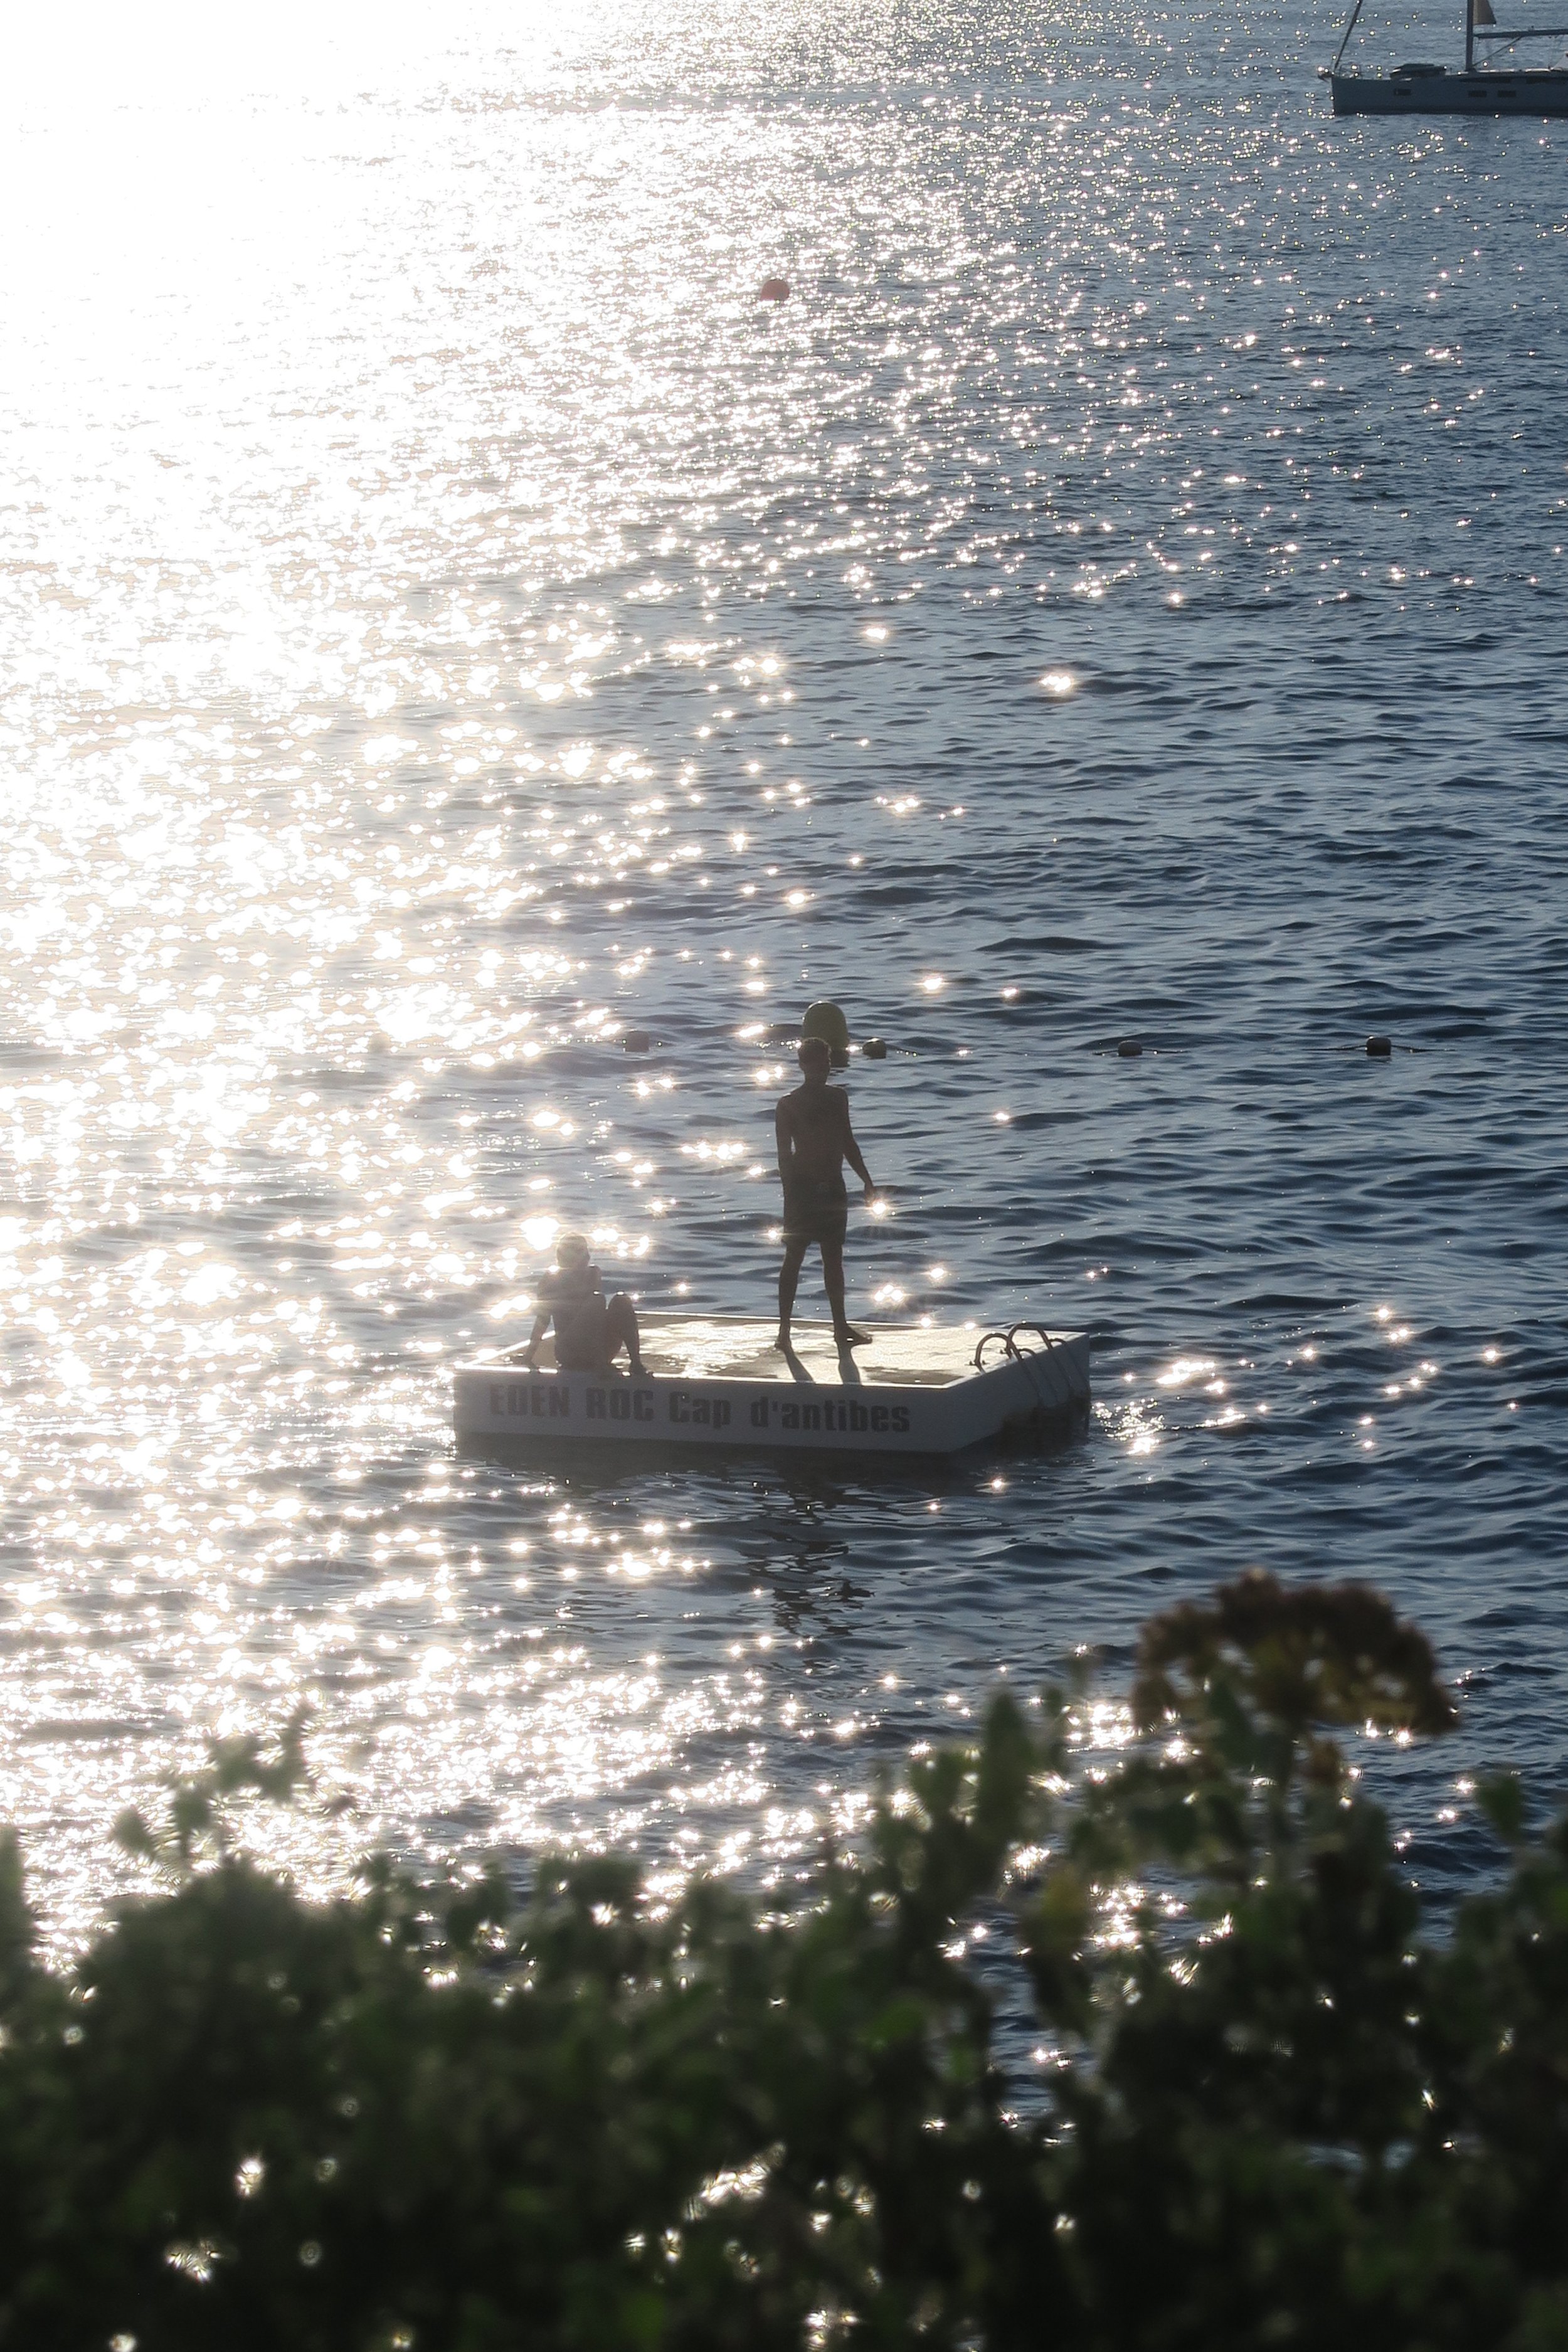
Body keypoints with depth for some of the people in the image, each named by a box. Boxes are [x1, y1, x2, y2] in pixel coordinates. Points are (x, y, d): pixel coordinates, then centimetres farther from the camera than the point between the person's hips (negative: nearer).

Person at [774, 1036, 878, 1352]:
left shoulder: (837, 1098, 9)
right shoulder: (789, 1106, -9)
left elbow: (848, 1144, 19)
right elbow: (785, 1154, -12)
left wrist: (867, 1181, 19)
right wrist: (790, 1195, -20)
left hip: (832, 1187, 6)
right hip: (803, 1187, -6)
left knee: (834, 1258, 13)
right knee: (794, 1257, -3)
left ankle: (841, 1326, 22)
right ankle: (784, 1330, 1)